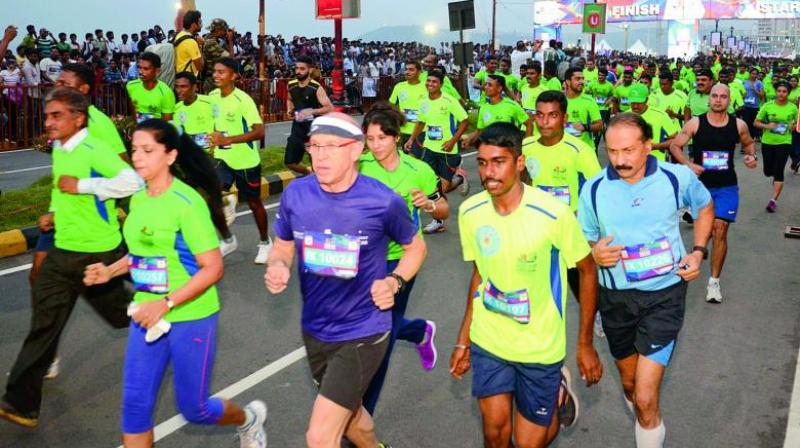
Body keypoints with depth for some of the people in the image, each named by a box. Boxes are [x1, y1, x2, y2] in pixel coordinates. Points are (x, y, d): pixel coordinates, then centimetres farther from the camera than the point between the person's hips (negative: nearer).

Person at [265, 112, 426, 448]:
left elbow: (415, 247, 0)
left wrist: (394, 282, -18)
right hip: (315, 330, 5)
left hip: (363, 333, -5)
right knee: (348, 412, 28)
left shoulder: (383, 202, -18)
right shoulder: (295, 194, -10)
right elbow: (282, 247, 6)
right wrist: (277, 267, -17)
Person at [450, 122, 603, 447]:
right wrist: (463, 339, 9)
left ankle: (558, 394, 39)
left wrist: (585, 344, -4)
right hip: (487, 341, 3)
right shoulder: (470, 212, -8)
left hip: (540, 347, -3)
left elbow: (587, 272, -7)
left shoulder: (554, 214, -21)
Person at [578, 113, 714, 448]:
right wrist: (594, 253, -20)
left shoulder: (678, 178, -12)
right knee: (629, 382, 22)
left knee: (646, 398, -12)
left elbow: (705, 207, 11)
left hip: (664, 294, -2)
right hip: (616, 296, 3)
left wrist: (698, 251, -3)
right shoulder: (593, 189, -11)